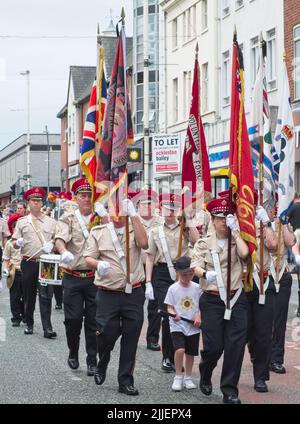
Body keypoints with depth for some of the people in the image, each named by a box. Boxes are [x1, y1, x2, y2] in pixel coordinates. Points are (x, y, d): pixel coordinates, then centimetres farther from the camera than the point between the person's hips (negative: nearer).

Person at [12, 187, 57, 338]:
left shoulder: (51, 222, 9)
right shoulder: (22, 222, 8)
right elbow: (14, 244, 8)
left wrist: (52, 245, -11)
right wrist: (18, 243, -15)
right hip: (28, 263, 1)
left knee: (45, 296, -7)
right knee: (29, 296, 9)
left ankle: (47, 328, -9)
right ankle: (29, 324, 22)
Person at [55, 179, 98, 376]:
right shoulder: (68, 218, 3)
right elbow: (60, 239, -14)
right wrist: (64, 252, -36)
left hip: (95, 277, 0)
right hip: (73, 277, 0)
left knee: (93, 320, 2)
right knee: (73, 318, -1)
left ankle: (92, 360, 13)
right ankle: (73, 354, 23)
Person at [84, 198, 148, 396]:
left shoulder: (135, 229, 7)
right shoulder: (98, 232, 7)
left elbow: (143, 243, -15)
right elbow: (88, 258, 2)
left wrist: (133, 215, -18)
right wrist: (98, 264, -21)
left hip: (133, 293, 1)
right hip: (108, 295, -1)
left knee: (131, 339, 4)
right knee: (107, 334, -2)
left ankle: (126, 381, 15)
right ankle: (101, 366, 30)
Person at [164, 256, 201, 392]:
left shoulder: (196, 288, 1)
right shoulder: (173, 288, -4)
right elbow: (170, 307, -2)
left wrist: (198, 316, -10)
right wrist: (174, 314, -23)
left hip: (193, 327, 3)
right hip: (177, 325, -3)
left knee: (190, 353, 9)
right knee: (180, 349, -20)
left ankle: (188, 378, 26)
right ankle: (178, 377, -3)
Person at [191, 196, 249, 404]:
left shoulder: (237, 241, 10)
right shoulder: (204, 243, 6)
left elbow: (244, 253, -12)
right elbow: (195, 265, -8)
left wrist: (235, 231, -6)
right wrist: (205, 274, -29)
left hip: (236, 299, 2)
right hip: (212, 300, -1)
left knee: (236, 345, -5)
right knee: (213, 346, -4)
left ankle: (230, 390, 6)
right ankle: (205, 376, 29)